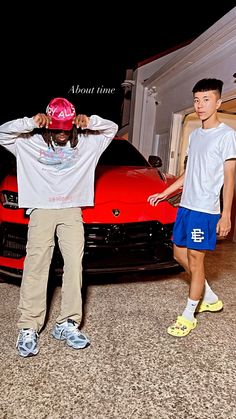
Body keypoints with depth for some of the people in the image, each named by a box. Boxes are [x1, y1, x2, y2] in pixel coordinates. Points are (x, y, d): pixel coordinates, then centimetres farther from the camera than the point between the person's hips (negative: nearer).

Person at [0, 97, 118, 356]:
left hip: (72, 211, 2)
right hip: (41, 210, -1)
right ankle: (28, 328, -3)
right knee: (35, 266, -9)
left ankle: (67, 324, 3)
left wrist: (90, 122, -2)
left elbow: (112, 128, 17)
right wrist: (30, 122, -11)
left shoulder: (86, 143, 13)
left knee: (74, 265, -6)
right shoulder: (30, 142, 9)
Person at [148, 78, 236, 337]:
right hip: (186, 206, 8)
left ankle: (188, 316, 15)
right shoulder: (194, 135, 14)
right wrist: (164, 194, 18)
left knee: (195, 259, -1)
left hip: (206, 210, -8)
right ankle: (210, 298, 32)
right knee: (180, 255, 13)